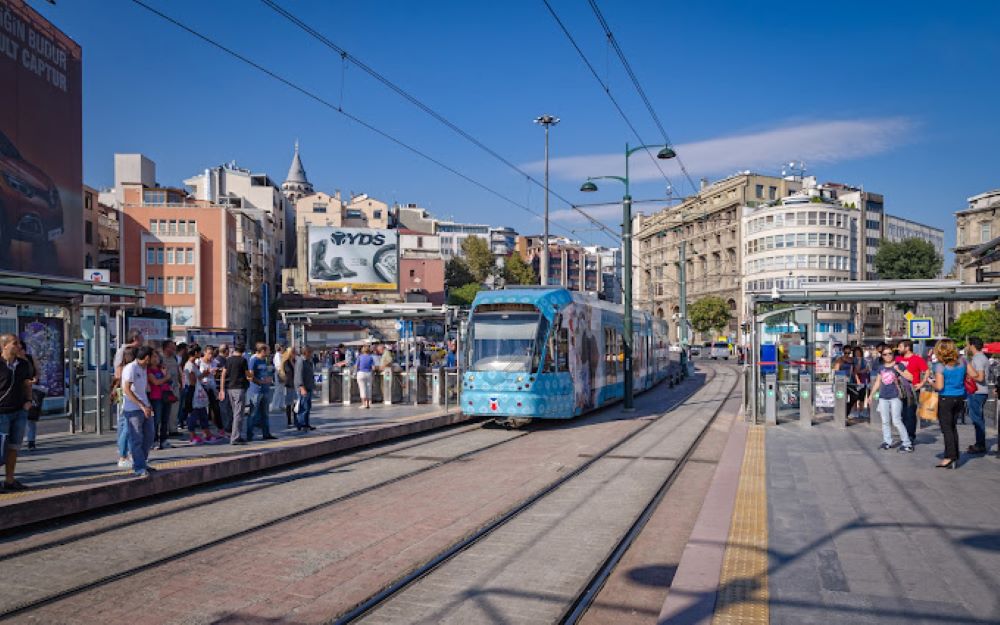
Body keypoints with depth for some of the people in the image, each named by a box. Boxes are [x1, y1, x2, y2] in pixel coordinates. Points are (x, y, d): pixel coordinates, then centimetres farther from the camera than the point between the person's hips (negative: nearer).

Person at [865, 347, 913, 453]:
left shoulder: (899, 366, -2)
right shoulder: (881, 368, 13)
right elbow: (877, 383, 19)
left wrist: (898, 370, -17)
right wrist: (870, 396, 19)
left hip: (895, 397, -5)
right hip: (883, 397, 5)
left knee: (896, 421, -9)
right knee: (885, 421, 8)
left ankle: (907, 443, -2)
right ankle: (887, 442, 16)